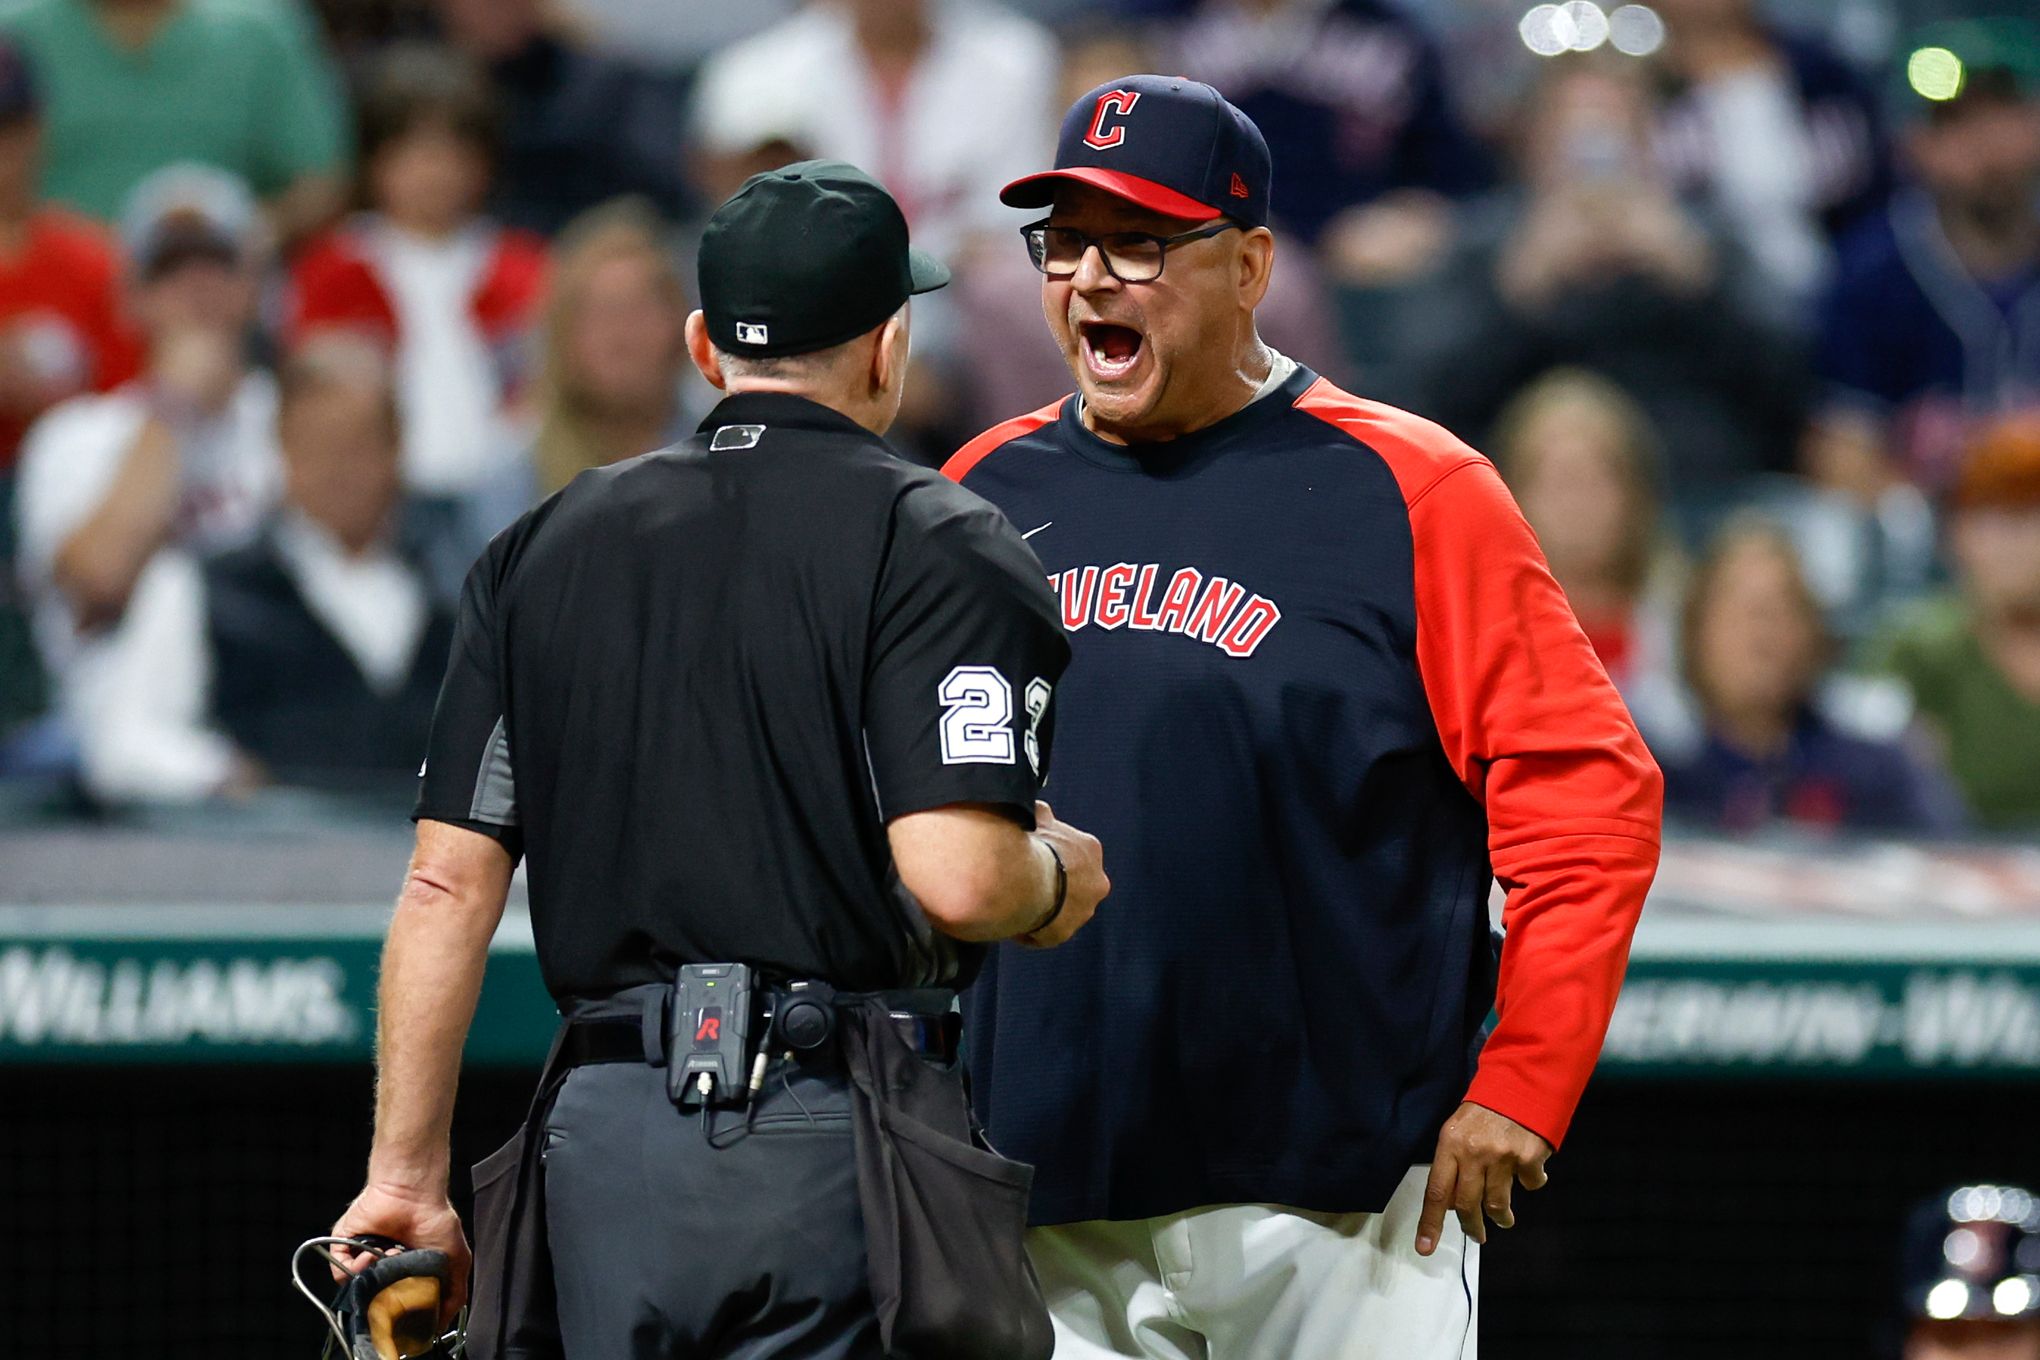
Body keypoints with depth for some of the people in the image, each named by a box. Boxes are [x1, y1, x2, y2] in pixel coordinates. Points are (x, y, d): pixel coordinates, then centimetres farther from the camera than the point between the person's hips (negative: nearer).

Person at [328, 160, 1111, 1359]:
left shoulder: (545, 546, 12)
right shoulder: (937, 547, -4)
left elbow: (449, 884, 7)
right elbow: (957, 877, -16)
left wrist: (408, 1178, 10)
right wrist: (1059, 879, 7)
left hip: (606, 1127, 5)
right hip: (838, 1128, -5)